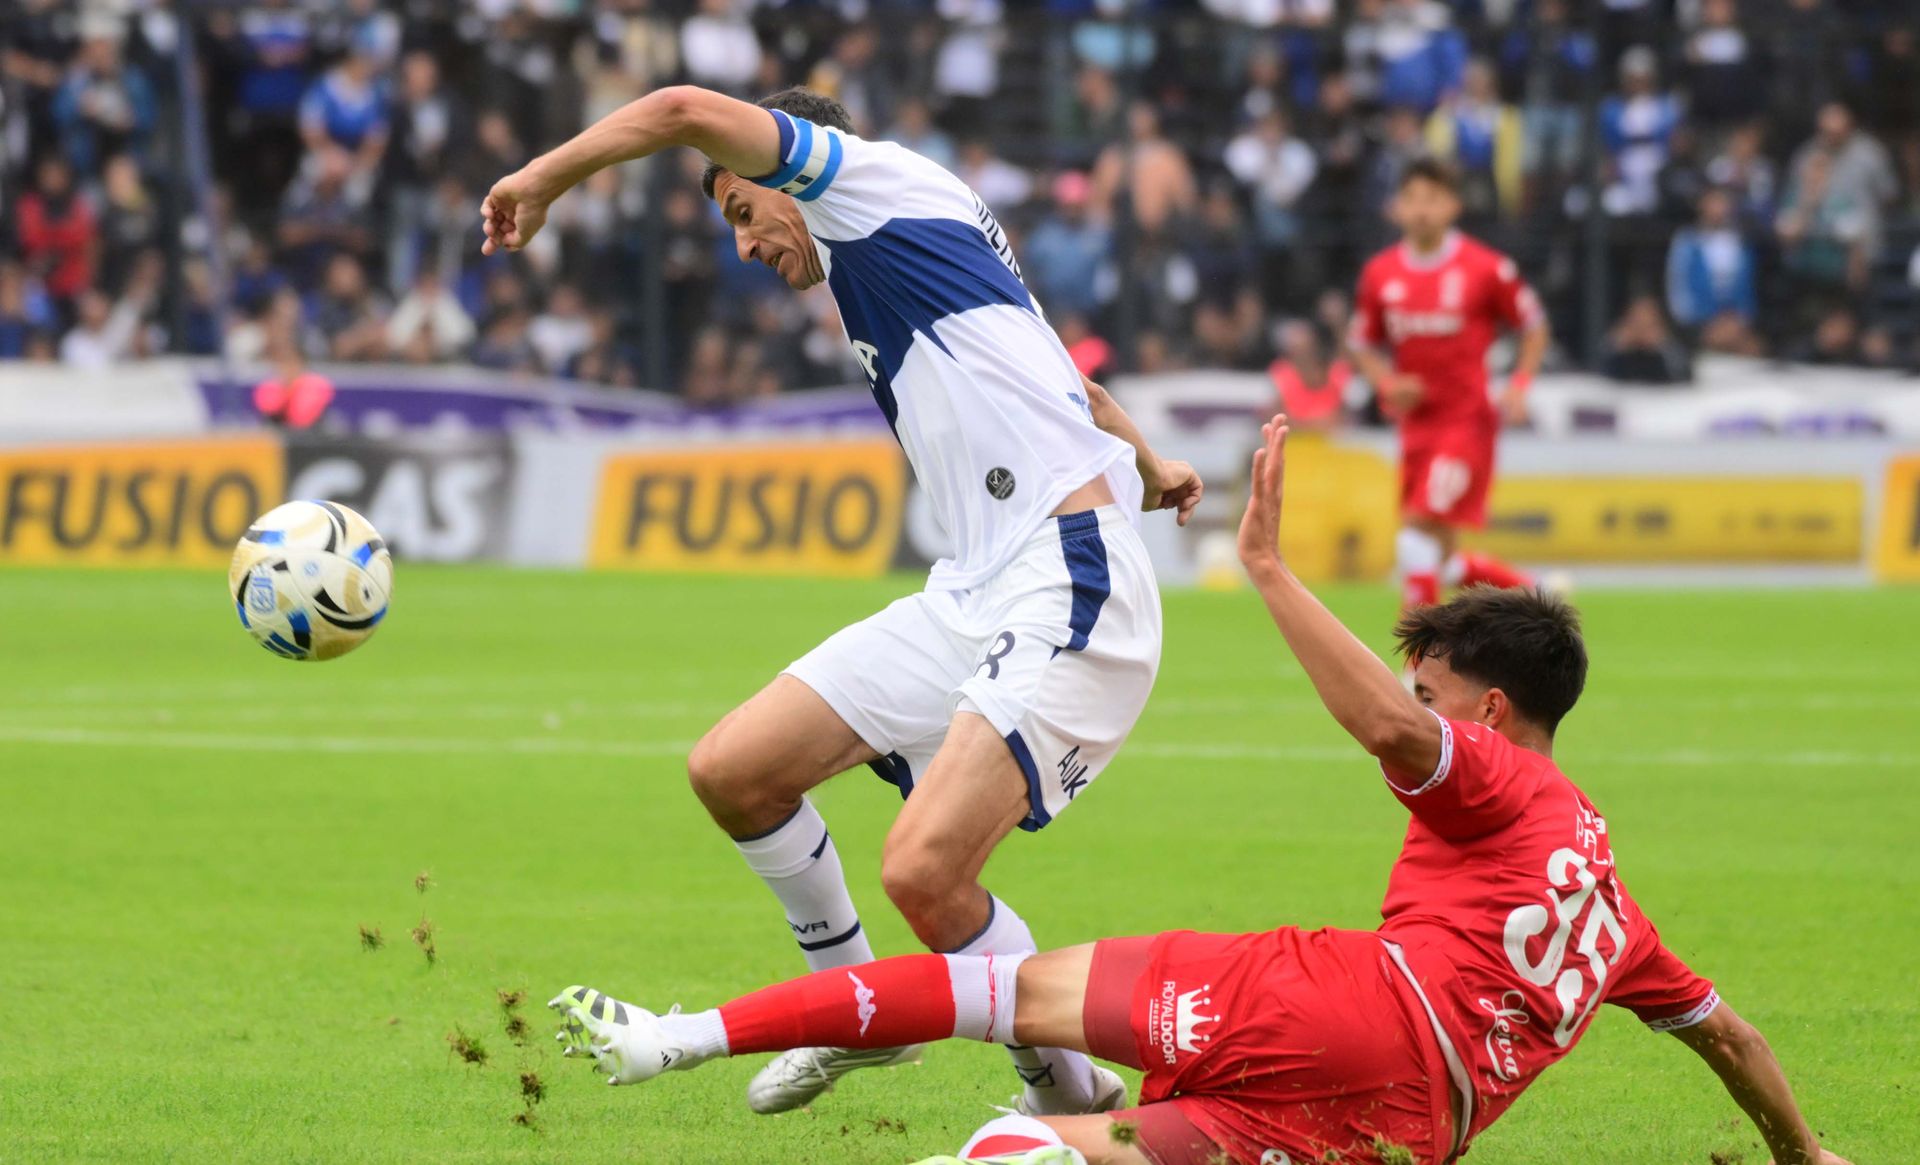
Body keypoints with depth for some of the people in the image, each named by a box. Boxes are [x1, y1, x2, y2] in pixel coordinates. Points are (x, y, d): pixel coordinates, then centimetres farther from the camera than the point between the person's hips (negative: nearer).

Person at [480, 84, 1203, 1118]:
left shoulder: (880, 176, -1)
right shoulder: (882, 273, 25)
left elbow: (688, 112, -13)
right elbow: (1076, 390, 41)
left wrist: (542, 179, 2)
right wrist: (1146, 466, 58)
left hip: (1069, 583, -10)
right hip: (973, 596, 10)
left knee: (923, 870, -23)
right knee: (731, 771, 7)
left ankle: (1070, 1091, -2)